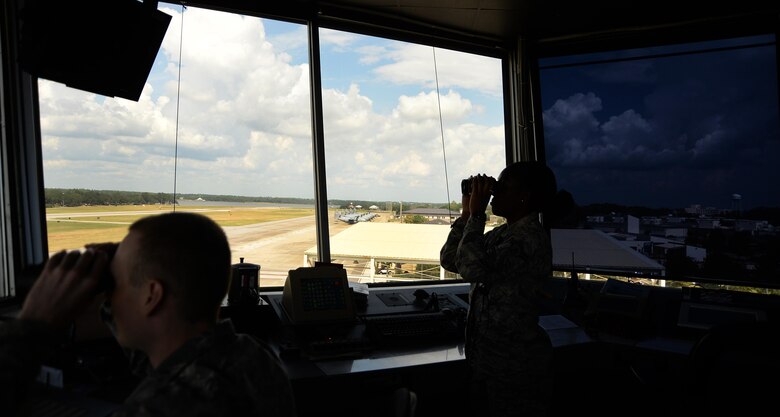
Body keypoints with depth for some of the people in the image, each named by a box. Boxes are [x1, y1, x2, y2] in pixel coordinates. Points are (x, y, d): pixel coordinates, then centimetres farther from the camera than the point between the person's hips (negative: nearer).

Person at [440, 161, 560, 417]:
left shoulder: (532, 237, -20)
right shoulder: (500, 234, 8)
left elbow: (472, 269, -31)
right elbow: (449, 260, 7)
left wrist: (476, 214, -22)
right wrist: (466, 214, 1)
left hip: (516, 361, -8)